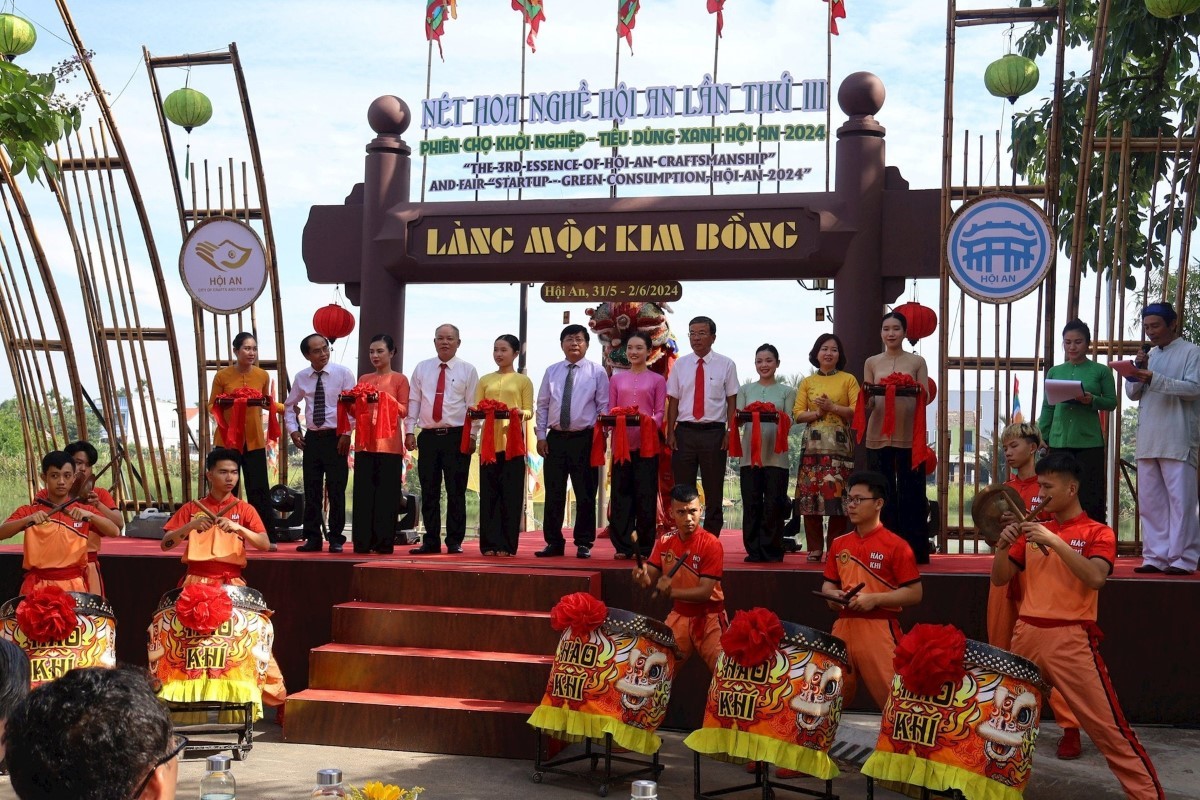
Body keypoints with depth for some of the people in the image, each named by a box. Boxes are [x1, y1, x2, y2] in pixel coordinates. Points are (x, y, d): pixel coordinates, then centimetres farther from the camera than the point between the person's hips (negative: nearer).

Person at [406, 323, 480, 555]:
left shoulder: (467, 371, 3)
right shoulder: (422, 368, 11)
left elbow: (473, 405, 0)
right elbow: (413, 401, 10)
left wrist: (471, 435, -7)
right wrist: (409, 431, 2)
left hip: (457, 436, -2)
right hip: (428, 436, 3)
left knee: (456, 492, 0)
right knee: (429, 492, 6)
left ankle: (454, 542, 8)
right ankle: (431, 542, 13)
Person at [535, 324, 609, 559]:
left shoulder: (597, 372, 2)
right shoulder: (552, 372, 10)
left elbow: (604, 406, 1)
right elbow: (542, 405, 11)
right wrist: (541, 435, 3)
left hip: (585, 439, -3)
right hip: (555, 439, 3)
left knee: (585, 494, 2)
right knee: (553, 494, 6)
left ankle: (583, 543, 12)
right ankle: (554, 542, 15)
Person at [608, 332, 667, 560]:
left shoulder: (657, 380, 8)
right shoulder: (616, 379, 14)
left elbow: (661, 412, 2)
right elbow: (610, 410, 12)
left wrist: (650, 421, -18)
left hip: (647, 443, -2)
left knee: (645, 494, -2)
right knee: (621, 492, 1)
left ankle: (644, 547, 5)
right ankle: (623, 546, 7)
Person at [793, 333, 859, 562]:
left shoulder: (848, 380, 9)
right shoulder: (807, 382, 15)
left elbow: (857, 411, -2)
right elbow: (797, 414, 7)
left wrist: (833, 408, -11)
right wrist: (817, 413, -8)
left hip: (839, 445, -2)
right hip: (813, 444, 2)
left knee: (837, 495, -7)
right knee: (810, 495, -4)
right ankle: (814, 548, 3)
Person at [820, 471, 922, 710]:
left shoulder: (895, 546, -6)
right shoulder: (839, 544, 11)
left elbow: (914, 593, -8)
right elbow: (828, 584, 21)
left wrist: (874, 599, -17)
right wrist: (832, 595, -2)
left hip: (879, 629, -6)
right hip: (843, 627, 6)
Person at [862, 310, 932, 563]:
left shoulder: (917, 362, 7)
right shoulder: (872, 363, 11)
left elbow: (925, 398, 1)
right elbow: (867, 402, 8)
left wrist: (916, 393, -20)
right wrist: (868, 397, -14)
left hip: (909, 436, -1)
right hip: (879, 436, 1)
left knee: (910, 494, 0)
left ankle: (914, 551, 6)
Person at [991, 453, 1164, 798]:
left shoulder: (1098, 533, 0)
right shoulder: (1034, 529, 13)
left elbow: (1096, 578, -18)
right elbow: (999, 579, 12)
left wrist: (1056, 542, -24)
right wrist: (1003, 545, -6)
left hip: (1071, 638, -5)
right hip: (1026, 635, 5)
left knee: (1106, 724, -6)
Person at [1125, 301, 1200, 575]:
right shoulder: (1149, 356, 19)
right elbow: (1132, 393, 17)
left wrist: (1153, 378, -21)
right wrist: (1138, 371, -2)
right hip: (1148, 440, 6)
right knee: (1150, 501, 5)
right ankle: (1156, 557, 9)